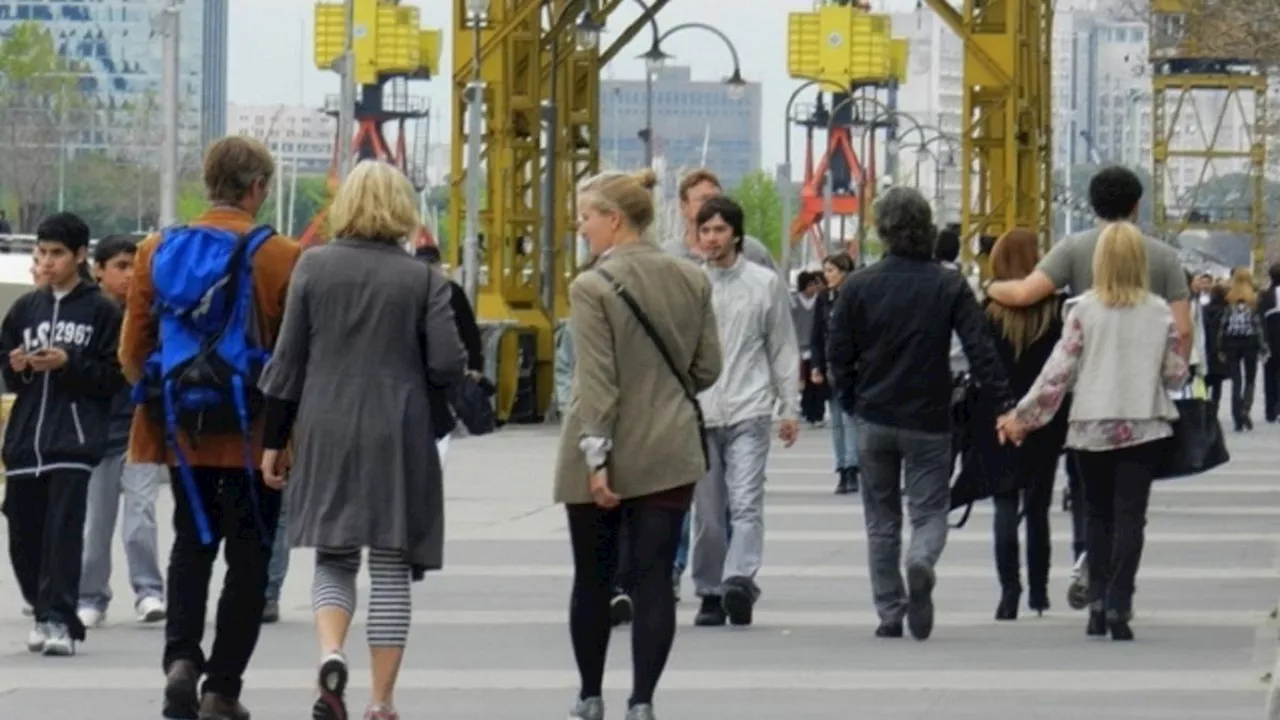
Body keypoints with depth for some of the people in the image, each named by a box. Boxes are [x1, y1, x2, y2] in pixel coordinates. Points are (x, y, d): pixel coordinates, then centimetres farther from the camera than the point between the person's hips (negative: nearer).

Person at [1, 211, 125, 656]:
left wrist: (68, 363, -14)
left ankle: (59, 620, -15)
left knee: (63, 531, -14)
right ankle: (45, 613, 20)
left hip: (75, 439, -5)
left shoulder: (101, 311, 2)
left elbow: (114, 377, -2)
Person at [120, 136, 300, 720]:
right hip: (256, 434, -3)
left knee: (191, 542, 18)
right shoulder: (282, 257, -11)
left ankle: (181, 656, -3)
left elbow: (132, 353, 3)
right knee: (248, 555, 8)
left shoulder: (158, 250, -2)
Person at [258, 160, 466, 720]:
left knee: (333, 559, 11)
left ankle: (330, 653, -17)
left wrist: (274, 441, 8)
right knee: (391, 569, 7)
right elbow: (448, 366, -8)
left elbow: (287, 362, 1)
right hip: (399, 441, -1)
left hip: (327, 434, 1)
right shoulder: (423, 280, -4)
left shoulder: (313, 267, 0)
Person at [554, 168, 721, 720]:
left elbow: (596, 381, -17)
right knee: (654, 580, 2)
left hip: (606, 455, -3)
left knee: (592, 580, 12)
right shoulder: (692, 281, 2)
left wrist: (595, 456, -17)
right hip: (670, 452, 3)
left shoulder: (593, 288, -13)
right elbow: (707, 368, 7)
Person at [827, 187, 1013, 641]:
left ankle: (890, 614, 10)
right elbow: (981, 350, -10)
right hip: (929, 420, -1)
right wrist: (1004, 404, -8)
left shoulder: (858, 287, -3)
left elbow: (838, 355, 0)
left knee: (882, 520, 12)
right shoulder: (950, 287, -5)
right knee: (929, 510, 5)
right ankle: (921, 563, -28)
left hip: (874, 418, 1)